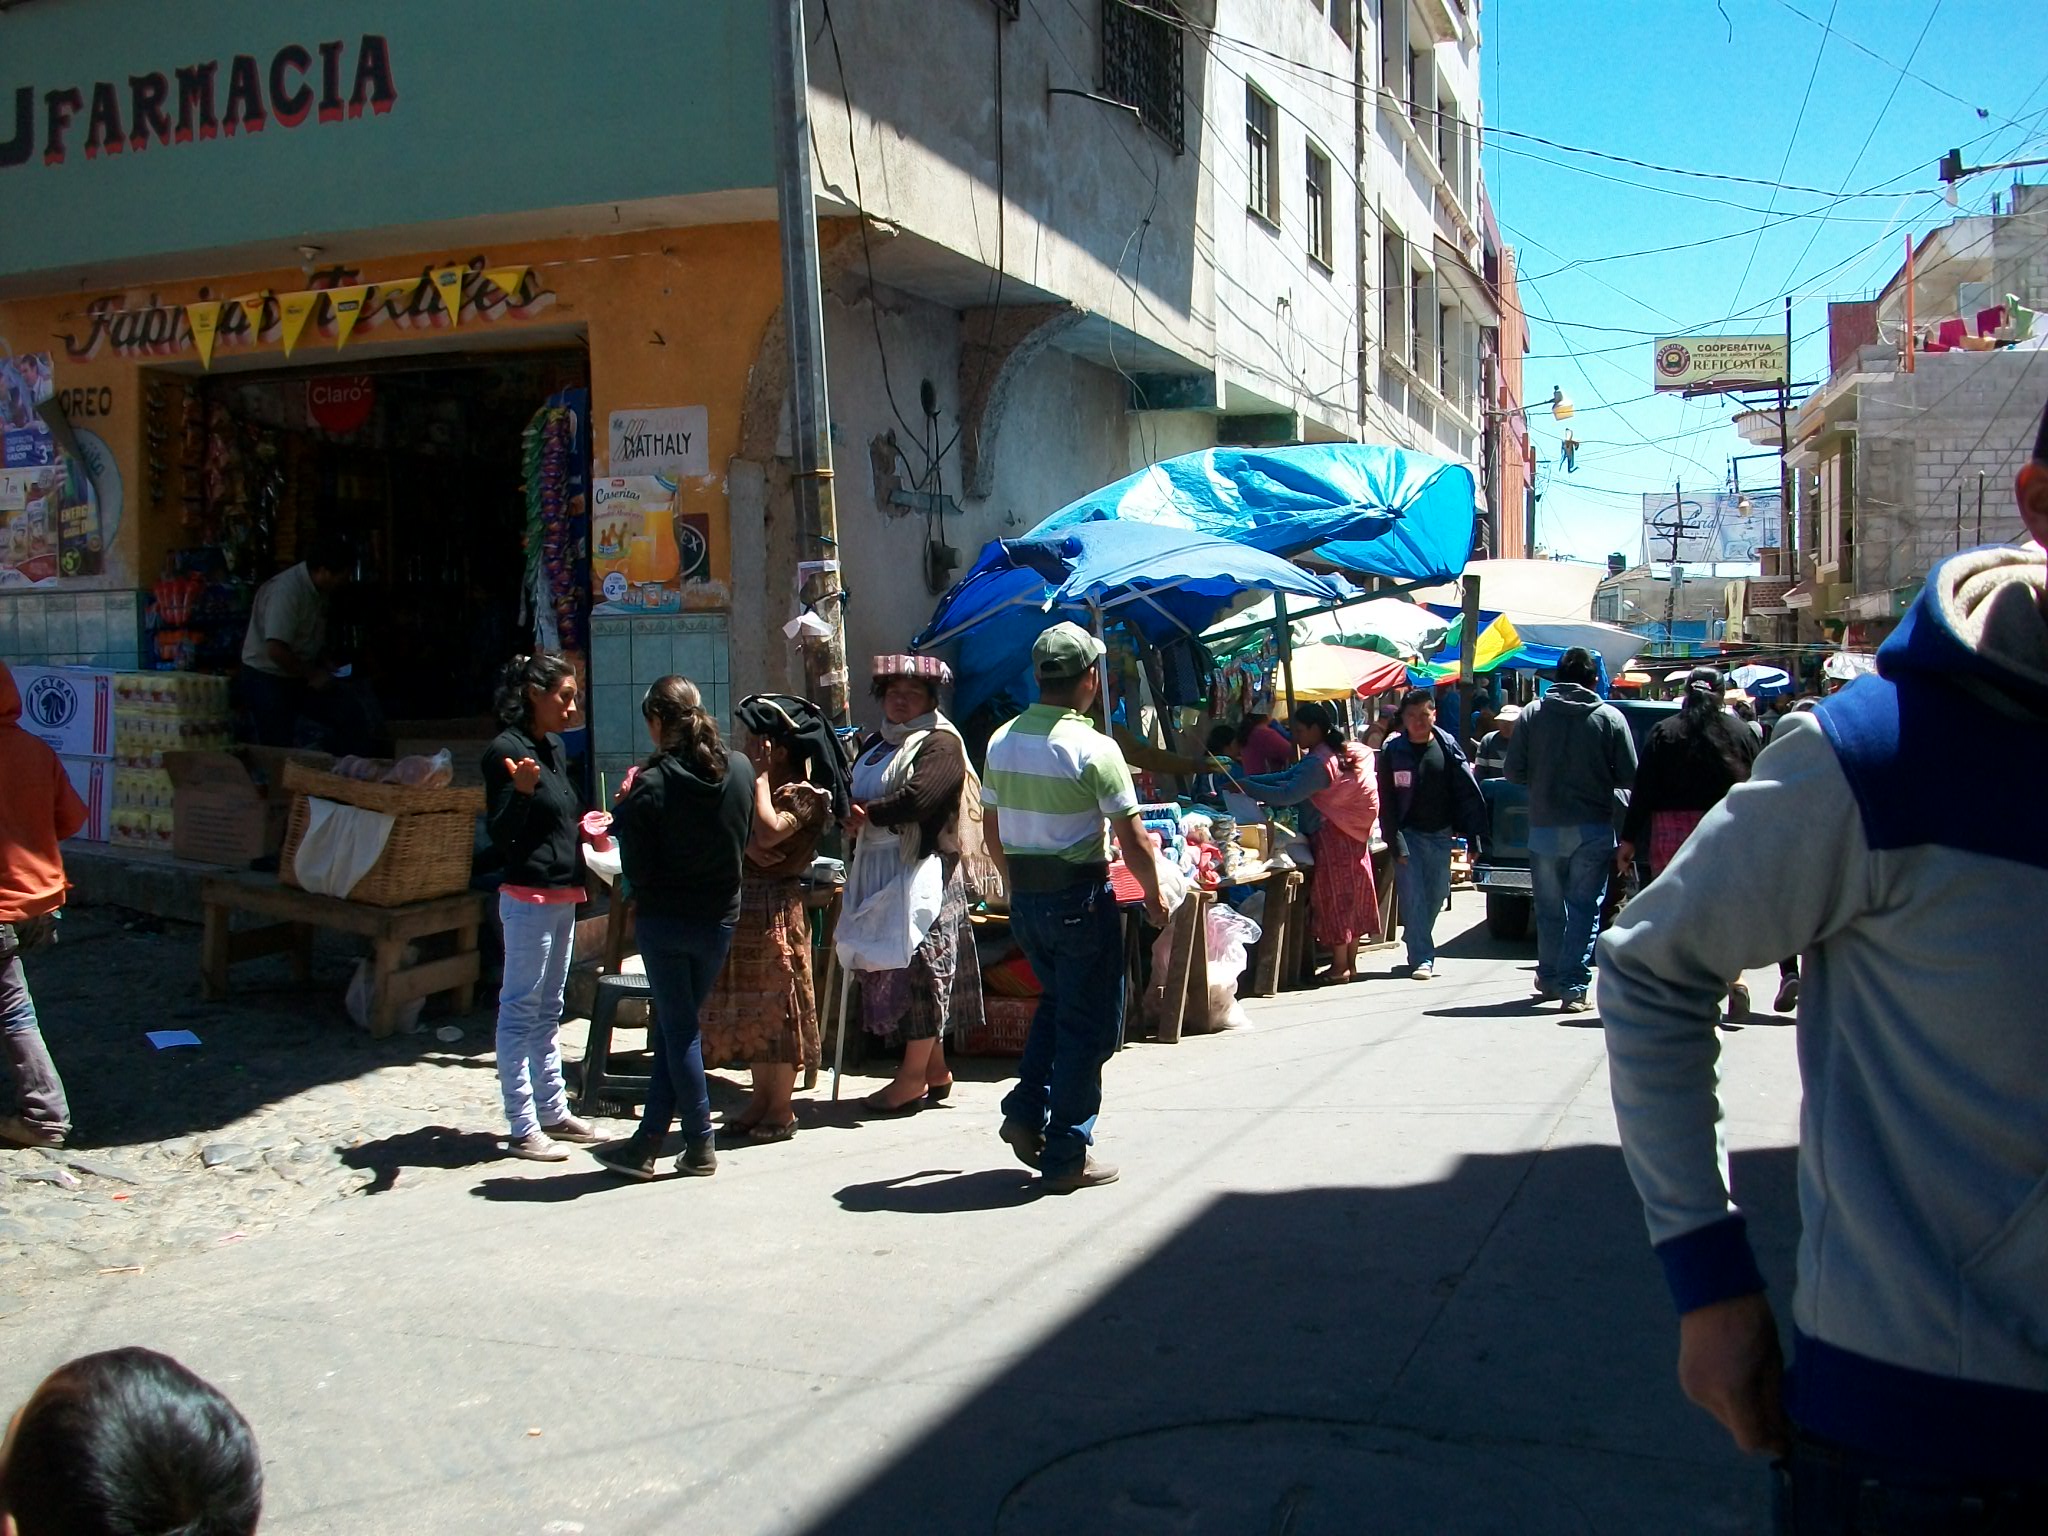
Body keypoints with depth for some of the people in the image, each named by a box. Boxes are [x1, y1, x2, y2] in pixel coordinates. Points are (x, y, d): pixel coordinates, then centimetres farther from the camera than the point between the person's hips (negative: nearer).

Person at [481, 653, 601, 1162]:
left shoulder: (556, 748, 12)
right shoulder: (505, 750, -14)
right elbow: (499, 833, -18)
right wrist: (521, 791, -34)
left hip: (563, 895, 9)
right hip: (529, 896, -9)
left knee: (549, 1008, 16)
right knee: (521, 1010, -3)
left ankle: (553, 1111, 26)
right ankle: (524, 1130, 1)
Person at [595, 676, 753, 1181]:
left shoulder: (652, 784, -18)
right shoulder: (740, 770, -4)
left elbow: (637, 869, -14)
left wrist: (624, 812, -2)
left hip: (664, 921, -4)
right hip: (720, 918, 4)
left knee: (678, 1029, 7)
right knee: (676, 1024, 14)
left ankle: (701, 1146, 13)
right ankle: (647, 1142, 18)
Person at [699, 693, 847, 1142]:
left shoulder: (802, 794, -11)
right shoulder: (755, 785, 14)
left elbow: (767, 832, -27)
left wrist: (760, 775, -18)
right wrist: (746, 845, -15)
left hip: (776, 907, -8)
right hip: (744, 904, 8)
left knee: (777, 1004, -2)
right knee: (749, 1007, 12)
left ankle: (781, 1109, 6)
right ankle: (761, 1097, 22)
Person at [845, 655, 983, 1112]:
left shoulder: (940, 742, -6)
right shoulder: (876, 744, 20)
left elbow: (917, 800, -20)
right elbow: (851, 791, 17)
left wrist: (868, 813, -9)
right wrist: (848, 812, -7)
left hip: (925, 872, -8)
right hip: (879, 872, 8)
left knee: (920, 965, -5)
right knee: (891, 965, 8)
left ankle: (914, 1077, 0)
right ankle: (935, 1069, 17)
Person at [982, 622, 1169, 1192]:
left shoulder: (1002, 741, 4)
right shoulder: (1094, 749, -16)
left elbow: (992, 833, 13)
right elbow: (1135, 844, -16)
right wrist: (1154, 896, 0)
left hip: (1024, 897, 7)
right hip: (1080, 898, -6)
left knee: (1056, 1002, 26)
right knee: (1088, 1023, 5)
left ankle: (1026, 1112, 16)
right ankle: (1067, 1156, 10)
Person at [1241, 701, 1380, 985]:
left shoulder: (1319, 763, -20)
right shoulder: (1345, 752, 12)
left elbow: (1287, 795, -28)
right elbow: (1290, 776, 11)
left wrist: (1246, 787, -21)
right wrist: (1251, 781, 3)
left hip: (1334, 836, -9)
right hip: (1355, 834, 10)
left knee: (1334, 897, -1)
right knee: (1351, 897, 12)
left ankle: (1340, 966, 4)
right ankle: (1351, 963, 19)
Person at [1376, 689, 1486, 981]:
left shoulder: (1448, 746, -2)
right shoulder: (1392, 750, -7)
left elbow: (1468, 792, -3)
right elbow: (1386, 802, -6)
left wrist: (1476, 835, -8)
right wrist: (1396, 844, -12)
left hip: (1440, 834, 3)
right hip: (1408, 833, -2)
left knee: (1436, 895, 11)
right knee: (1413, 897, -7)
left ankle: (1417, 943, 33)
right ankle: (1422, 959, -3)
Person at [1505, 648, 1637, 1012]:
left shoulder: (1532, 714, 0)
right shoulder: (1610, 718, -3)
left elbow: (1514, 772, -1)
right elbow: (1628, 776, -3)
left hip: (1545, 828, 2)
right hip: (1593, 829, -2)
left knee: (1549, 909, 16)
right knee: (1584, 909, 1)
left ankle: (1549, 980, 28)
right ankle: (1574, 988, -5)